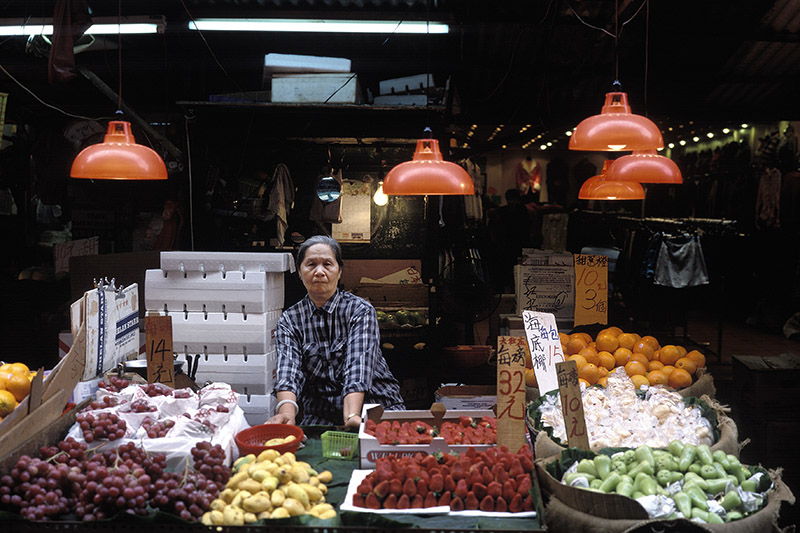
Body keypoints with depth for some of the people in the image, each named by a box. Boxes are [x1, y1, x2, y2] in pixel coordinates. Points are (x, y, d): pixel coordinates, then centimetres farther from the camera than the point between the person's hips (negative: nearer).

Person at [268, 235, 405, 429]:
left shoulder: (360, 310, -4)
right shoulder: (289, 320, 4)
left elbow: (359, 364, -19)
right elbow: (288, 368, -13)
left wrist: (352, 416, -37)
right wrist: (287, 410, -35)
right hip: (320, 415, 2)